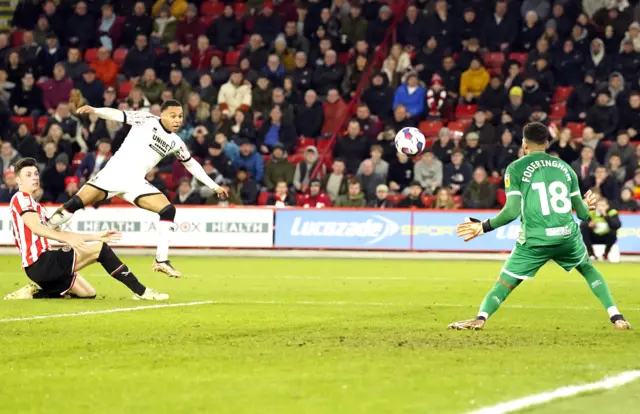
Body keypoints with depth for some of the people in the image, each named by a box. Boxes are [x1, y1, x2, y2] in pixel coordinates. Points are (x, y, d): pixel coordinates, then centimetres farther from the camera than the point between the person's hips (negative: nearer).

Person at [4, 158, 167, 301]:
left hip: (39, 266, 10)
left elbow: (57, 234, 24)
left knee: (88, 294, 15)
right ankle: (141, 291, -10)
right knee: (100, 249, -11)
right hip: (40, 262, -10)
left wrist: (97, 236, 18)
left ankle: (34, 293, 7)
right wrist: (69, 239, -34)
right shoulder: (21, 198, -4)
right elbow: (36, 227, -20)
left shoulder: (36, 206, 26)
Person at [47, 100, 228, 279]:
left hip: (136, 182, 5)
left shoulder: (175, 143, 11)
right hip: (114, 173, -5)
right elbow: (117, 115, -12)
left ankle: (161, 261, -5)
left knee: (168, 210, -11)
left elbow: (191, 164, 24)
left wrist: (214, 186, 26)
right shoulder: (147, 120, -3)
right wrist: (94, 110, -30)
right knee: (76, 203, -15)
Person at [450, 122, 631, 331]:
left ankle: (480, 318, -18)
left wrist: (484, 226, 3)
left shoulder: (515, 169, 1)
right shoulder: (564, 168, 13)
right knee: (588, 269, 29)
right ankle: (616, 317, 18)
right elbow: (582, 213, 15)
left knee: (503, 285, 5)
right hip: (568, 236, 3)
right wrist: (586, 204, 39)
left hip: (535, 241, -3)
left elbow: (512, 211, -9)